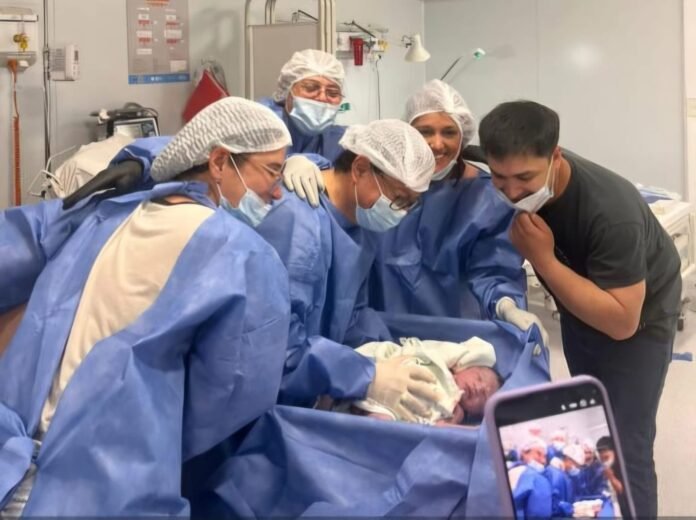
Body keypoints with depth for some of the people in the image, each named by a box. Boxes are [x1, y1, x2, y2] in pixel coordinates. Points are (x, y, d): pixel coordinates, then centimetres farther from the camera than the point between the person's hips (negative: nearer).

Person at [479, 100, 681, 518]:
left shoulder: (612, 212, -40)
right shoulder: (515, 180, -22)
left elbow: (621, 322, -38)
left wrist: (543, 260, -41)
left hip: (639, 316, -6)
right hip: (579, 305, 6)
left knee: (624, 449, -9)